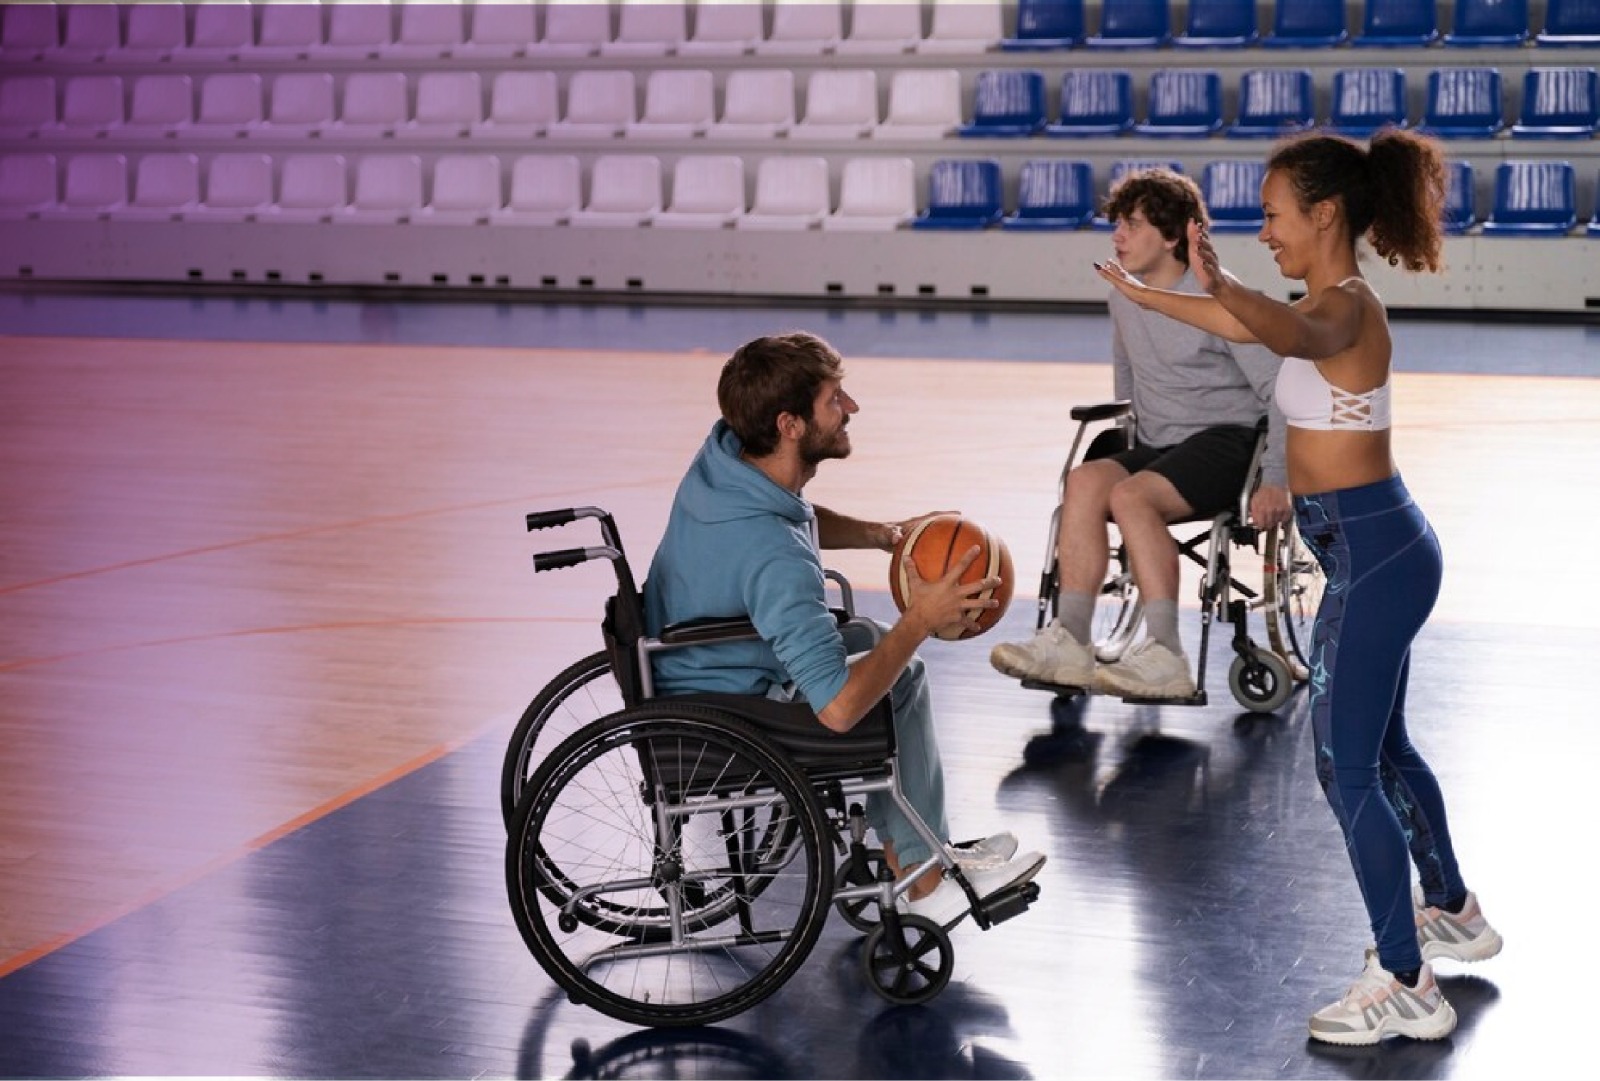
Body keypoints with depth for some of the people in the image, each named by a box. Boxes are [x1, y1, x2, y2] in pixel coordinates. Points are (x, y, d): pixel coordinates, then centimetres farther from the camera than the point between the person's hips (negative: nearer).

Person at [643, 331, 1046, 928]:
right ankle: (922, 874, 19)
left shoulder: (722, 453, -9)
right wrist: (920, 621, -24)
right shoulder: (776, 559, -36)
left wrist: (881, 534, 1)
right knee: (901, 681, 3)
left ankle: (903, 851, 23)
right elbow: (839, 708, -35)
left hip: (678, 672, 9)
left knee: (873, 640, 19)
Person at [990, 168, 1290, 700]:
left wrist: (1275, 481, -19)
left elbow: (1280, 390, -11)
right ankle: (1070, 641, -30)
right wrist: (1126, 437, 23)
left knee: (1131, 494, -33)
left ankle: (1165, 657, -35)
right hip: (1154, 446, 6)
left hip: (1225, 441, -6)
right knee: (1086, 480, -25)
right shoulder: (1123, 296, 11)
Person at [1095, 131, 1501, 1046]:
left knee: (1347, 768, -4)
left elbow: (1293, 334, -46)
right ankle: (1454, 914, 41)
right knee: (1385, 750, 23)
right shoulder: (1339, 302, 10)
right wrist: (1152, 298, 38)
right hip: (1383, 548, 10)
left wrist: (1220, 283, -63)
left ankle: (1408, 988, 3)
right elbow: (1263, 325, 31)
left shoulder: (1345, 307, -20)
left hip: (1370, 556, -10)